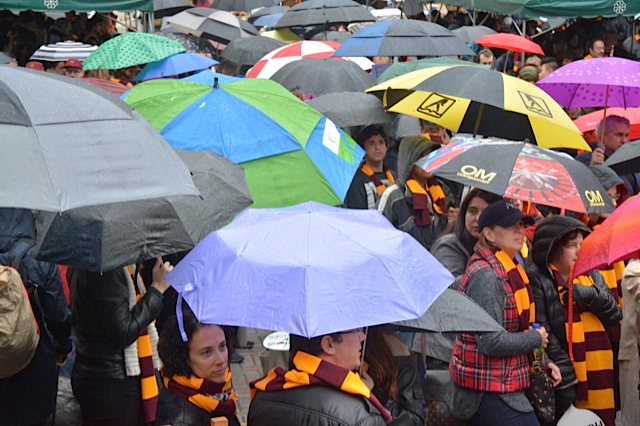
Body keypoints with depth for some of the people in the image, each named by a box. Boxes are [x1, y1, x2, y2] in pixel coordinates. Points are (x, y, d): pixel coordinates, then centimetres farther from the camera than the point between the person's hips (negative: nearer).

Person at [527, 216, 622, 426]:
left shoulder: (591, 274, 12)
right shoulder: (537, 279, -9)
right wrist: (567, 376, -16)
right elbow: (542, 332, -14)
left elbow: (614, 317, 10)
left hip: (598, 377, 6)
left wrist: (593, 295, -9)